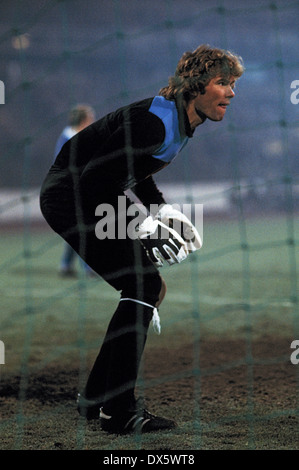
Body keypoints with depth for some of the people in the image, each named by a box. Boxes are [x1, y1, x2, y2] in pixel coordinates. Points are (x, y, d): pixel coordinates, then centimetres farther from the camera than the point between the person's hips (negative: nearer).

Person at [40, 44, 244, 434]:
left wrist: (162, 209, 4)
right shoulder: (154, 122, -25)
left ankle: (97, 399, 18)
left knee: (147, 290, 10)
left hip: (87, 198, 10)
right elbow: (94, 178, -25)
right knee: (144, 287, -14)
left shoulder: (183, 122, 7)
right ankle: (119, 413, -12)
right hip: (71, 196, -10)